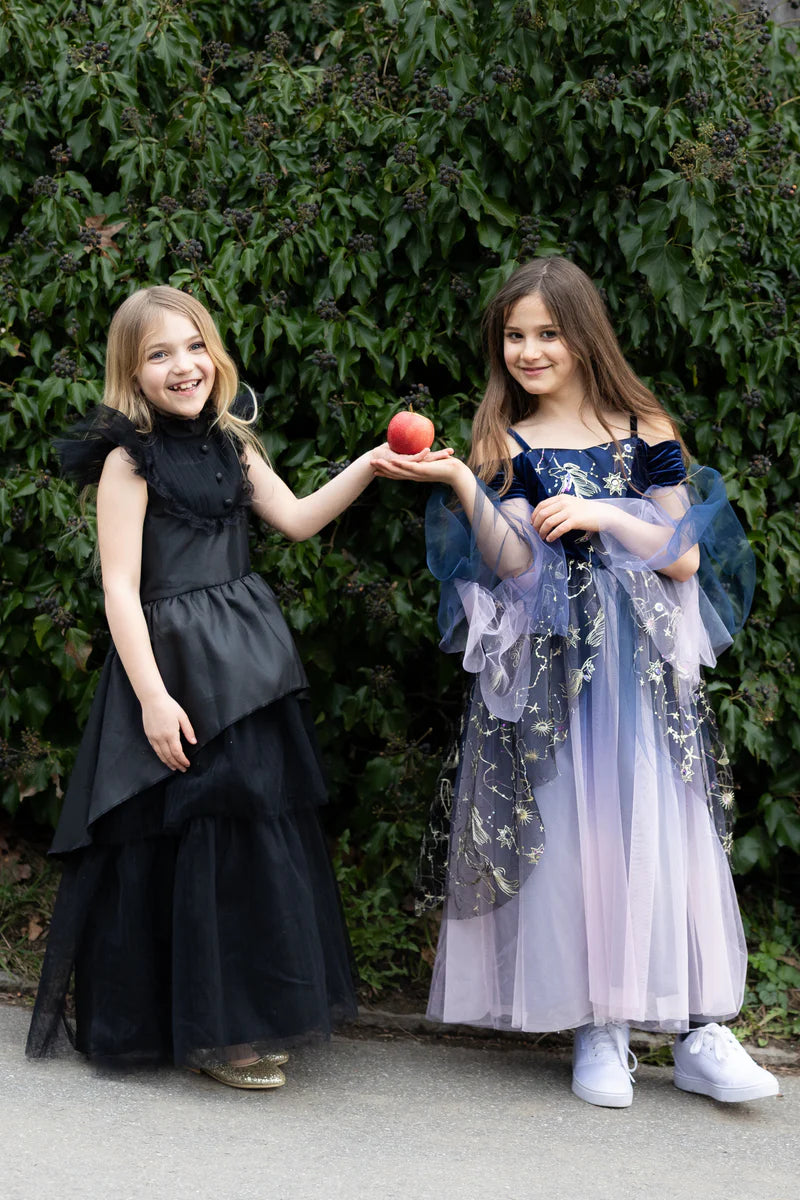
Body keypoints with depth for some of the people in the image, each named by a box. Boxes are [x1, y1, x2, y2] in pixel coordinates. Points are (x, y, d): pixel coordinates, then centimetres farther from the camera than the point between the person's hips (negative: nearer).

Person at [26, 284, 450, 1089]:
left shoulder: (229, 444, 11)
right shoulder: (127, 458, -9)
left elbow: (297, 519, 12)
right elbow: (119, 585, -13)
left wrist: (369, 465, 0)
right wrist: (152, 695, -19)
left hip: (248, 657, 7)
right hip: (176, 659, -7)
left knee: (261, 827, 10)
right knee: (196, 837, -5)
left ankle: (240, 1018, 23)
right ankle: (206, 1030, 8)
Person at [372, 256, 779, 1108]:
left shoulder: (644, 433, 7)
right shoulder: (506, 445, 7)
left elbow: (684, 560, 3)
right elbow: (514, 565, -6)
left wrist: (601, 515, -8)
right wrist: (462, 487, -19)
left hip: (643, 663, 0)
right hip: (548, 667, 0)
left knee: (662, 834, -4)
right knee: (570, 838, -2)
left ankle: (699, 1031, 1)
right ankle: (599, 1031, 7)